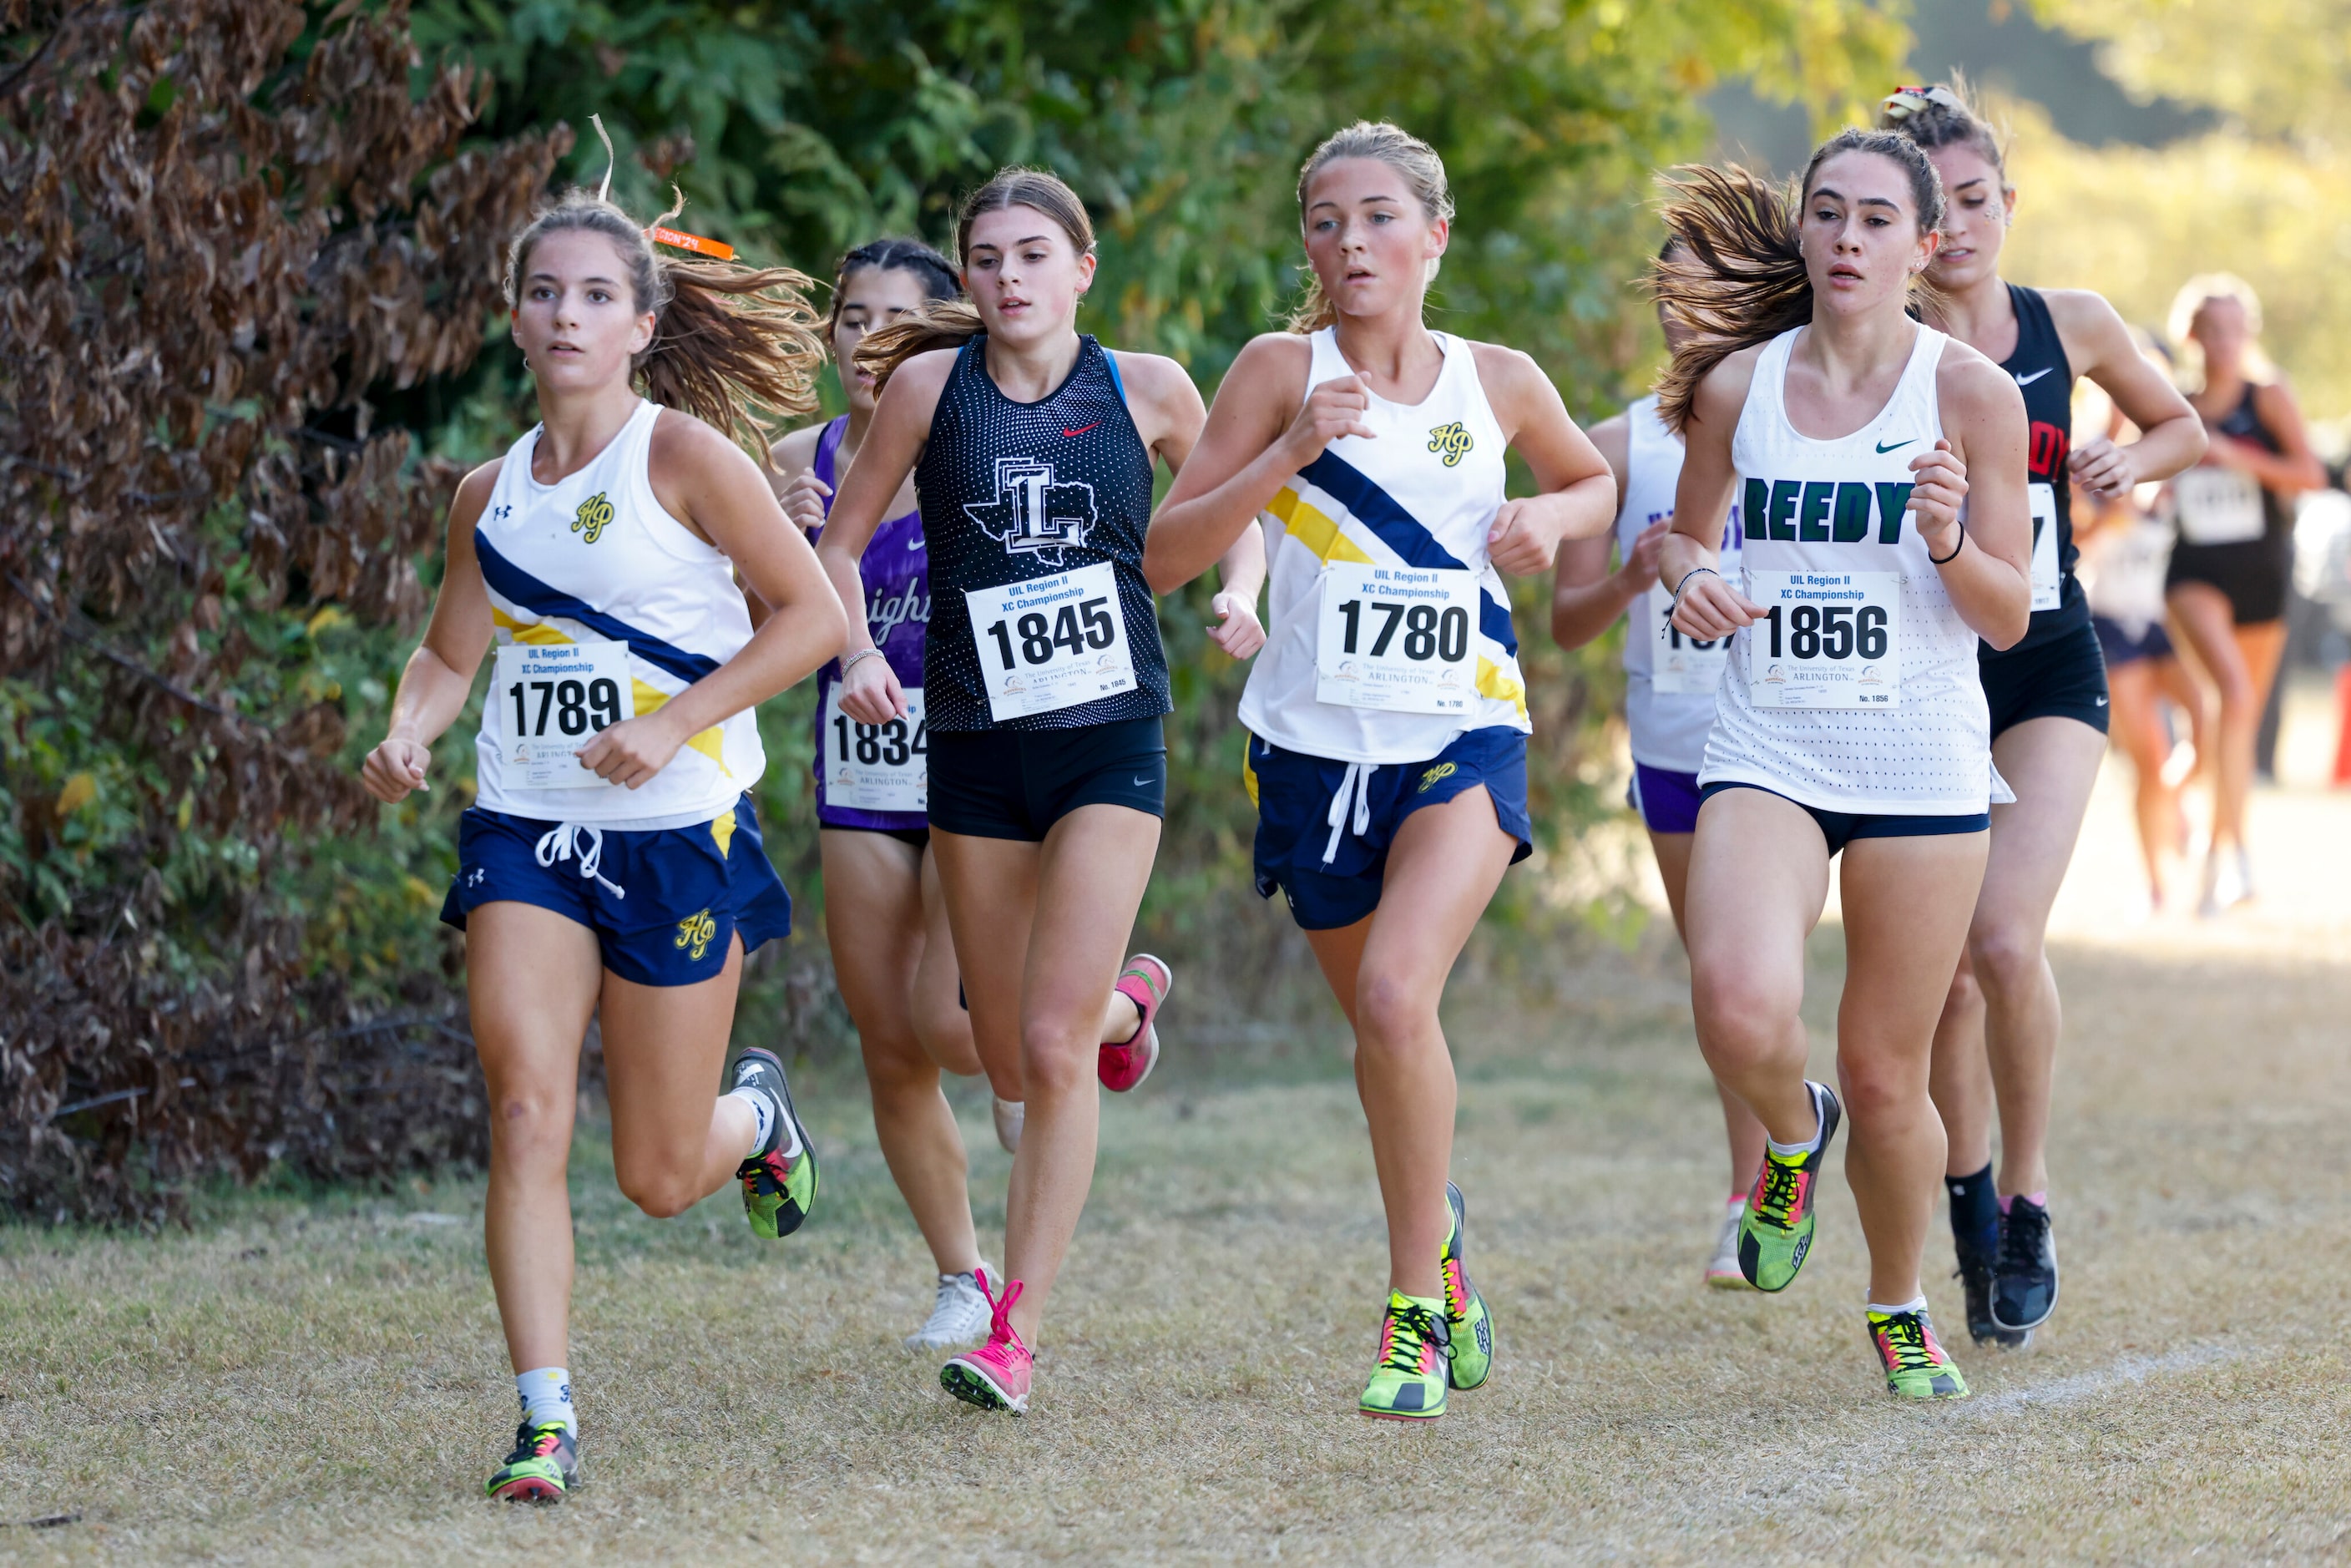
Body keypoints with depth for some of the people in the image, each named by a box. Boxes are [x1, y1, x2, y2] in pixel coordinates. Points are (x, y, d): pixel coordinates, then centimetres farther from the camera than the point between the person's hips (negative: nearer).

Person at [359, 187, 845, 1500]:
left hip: (679, 831, -4)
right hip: (526, 829, 4)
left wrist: (671, 725, -17)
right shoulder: (491, 495, 10)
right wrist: (406, 738, -1)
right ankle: (546, 1418, -12)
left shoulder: (684, 455, -7)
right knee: (526, 1112, -16)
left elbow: (816, 615, -8)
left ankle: (757, 1117, 40)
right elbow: (450, 656, 21)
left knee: (660, 1179, 4)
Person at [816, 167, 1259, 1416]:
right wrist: (859, 654, -9)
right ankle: (1127, 996, 46)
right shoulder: (930, 385, 0)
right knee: (1008, 1062, 10)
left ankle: (1014, 1332, -6)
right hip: (974, 750, 2)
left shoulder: (1144, 390, 0)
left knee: (1055, 1048, -14)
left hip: (1111, 743, -2)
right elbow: (839, 543, 7)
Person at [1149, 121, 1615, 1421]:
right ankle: (1434, 1230, 44)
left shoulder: (1498, 383, 2)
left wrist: (1550, 517, 0)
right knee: (1377, 1020, 14)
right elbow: (1166, 558, -7)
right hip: (1315, 741, 1)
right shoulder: (1282, 368, -4)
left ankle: (1417, 1308, -11)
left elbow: (1594, 482, 23)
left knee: (1397, 996, -23)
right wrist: (1289, 451, -18)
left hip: (1463, 737, -1)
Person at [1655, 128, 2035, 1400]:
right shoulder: (1737, 384, 3)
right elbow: (1688, 529, 20)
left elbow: (2008, 617, 0)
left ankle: (1898, 1309, 31)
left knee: (1886, 1077, 4)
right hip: (1766, 754, 1)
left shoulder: (1970, 391, -3)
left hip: (1922, 762, -1)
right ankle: (1792, 1137, 11)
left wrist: (1948, 542, -20)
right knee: (1741, 1009, -25)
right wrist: (1688, 577, -3)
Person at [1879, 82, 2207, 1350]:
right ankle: (1970, 1208, 25)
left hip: (2047, 675, 0)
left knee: (2006, 943, -18)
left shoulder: (2071, 328, 1)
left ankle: (2027, 1197, 2)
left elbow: (2181, 425, 18)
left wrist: (2129, 461, -2)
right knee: (1944, 972, 3)